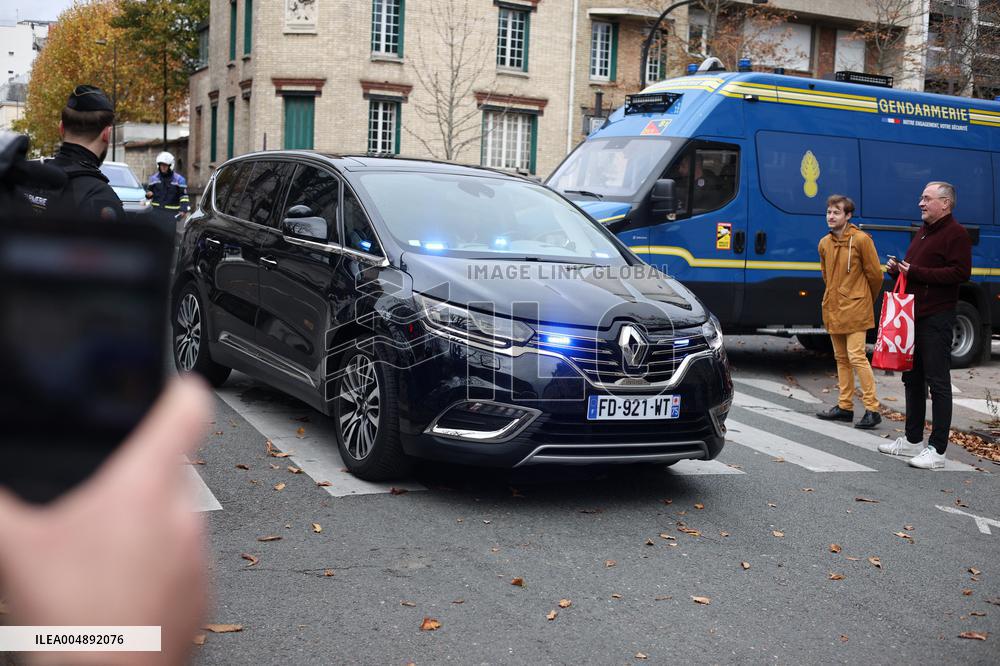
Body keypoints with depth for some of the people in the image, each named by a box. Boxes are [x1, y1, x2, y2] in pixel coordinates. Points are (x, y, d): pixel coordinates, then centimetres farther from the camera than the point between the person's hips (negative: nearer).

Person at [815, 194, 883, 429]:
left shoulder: (861, 239, -10)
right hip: (833, 309, 7)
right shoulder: (824, 243, 9)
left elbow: (875, 274, -3)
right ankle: (845, 406, 18)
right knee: (841, 358, 11)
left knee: (856, 357, -11)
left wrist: (865, 300, 8)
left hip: (855, 309, -7)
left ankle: (872, 409, -7)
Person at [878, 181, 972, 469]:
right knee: (912, 379, 15)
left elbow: (960, 272, -21)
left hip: (936, 319, -10)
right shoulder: (923, 232, 21)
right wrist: (897, 269, 7)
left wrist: (915, 272, -20)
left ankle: (937, 449, -6)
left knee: (937, 382, -8)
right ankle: (912, 440, 25)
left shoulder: (956, 234, -9)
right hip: (913, 316, 10)